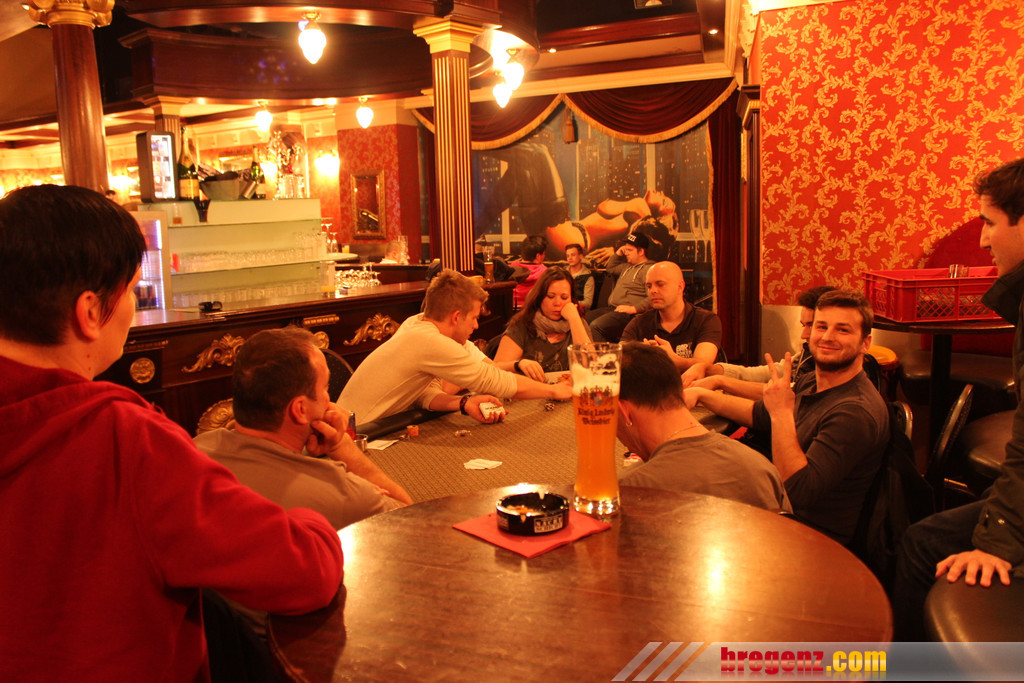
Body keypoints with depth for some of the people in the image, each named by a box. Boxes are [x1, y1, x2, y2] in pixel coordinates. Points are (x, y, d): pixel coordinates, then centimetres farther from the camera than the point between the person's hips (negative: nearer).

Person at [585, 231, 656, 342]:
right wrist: (618, 254, 25)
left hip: (629, 313, -10)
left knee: (596, 326, -31)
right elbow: (610, 269, 42)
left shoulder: (649, 269, -9)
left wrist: (634, 308, -25)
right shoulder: (627, 266, 23)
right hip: (612, 308, 10)